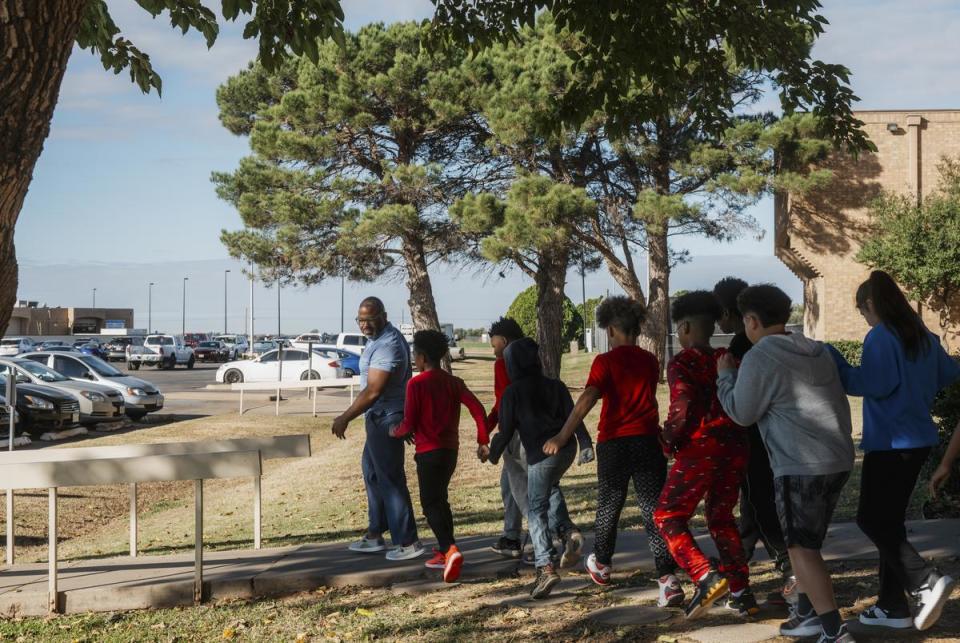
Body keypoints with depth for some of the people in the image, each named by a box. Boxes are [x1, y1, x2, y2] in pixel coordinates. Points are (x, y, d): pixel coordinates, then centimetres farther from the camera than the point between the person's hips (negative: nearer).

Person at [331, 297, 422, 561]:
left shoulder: (387, 346, -23)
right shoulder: (380, 338, 11)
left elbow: (373, 391, -26)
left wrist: (345, 418, -20)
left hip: (385, 419, -11)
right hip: (381, 417, 11)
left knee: (390, 478, -6)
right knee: (372, 471, 19)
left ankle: (408, 542, -1)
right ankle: (375, 534, 29)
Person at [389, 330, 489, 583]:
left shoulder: (416, 384, -9)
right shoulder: (453, 382, 7)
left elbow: (409, 424, -11)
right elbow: (477, 409, -3)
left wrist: (395, 432, 9)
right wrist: (483, 441, 3)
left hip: (429, 451, -6)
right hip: (451, 450, 6)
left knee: (431, 504, -5)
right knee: (440, 499, 21)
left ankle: (450, 549, -25)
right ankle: (443, 552, 25)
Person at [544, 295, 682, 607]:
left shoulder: (606, 361, -7)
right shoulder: (650, 362, 7)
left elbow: (587, 400, -20)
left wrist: (562, 437, -22)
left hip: (614, 442, -2)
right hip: (648, 441, 2)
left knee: (609, 505, 18)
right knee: (654, 510, -2)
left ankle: (602, 564, 37)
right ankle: (669, 580, -15)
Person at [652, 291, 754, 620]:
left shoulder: (681, 363, -7)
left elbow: (682, 408, -19)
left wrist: (668, 441, -4)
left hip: (700, 448, -6)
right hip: (735, 447, 7)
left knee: (668, 516, 5)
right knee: (721, 517, 20)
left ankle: (706, 576, -14)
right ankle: (741, 591, 16)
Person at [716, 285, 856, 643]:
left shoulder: (759, 357, -10)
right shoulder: (818, 352, 15)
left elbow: (742, 413, -3)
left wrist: (726, 375, 11)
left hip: (801, 467, -8)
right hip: (839, 461, 9)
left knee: (802, 548, -6)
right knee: (804, 543, 21)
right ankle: (806, 613, 27)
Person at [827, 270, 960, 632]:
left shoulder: (880, 336, -14)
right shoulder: (922, 336, 10)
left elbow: (873, 384, -24)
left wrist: (832, 359, -17)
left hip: (890, 442, -9)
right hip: (918, 439, 9)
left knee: (871, 519, -2)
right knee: (890, 520, 13)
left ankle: (926, 582, -15)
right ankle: (893, 606, 14)